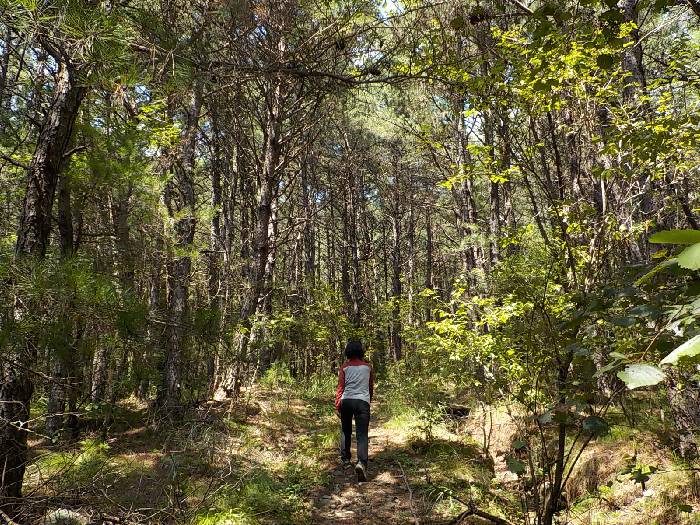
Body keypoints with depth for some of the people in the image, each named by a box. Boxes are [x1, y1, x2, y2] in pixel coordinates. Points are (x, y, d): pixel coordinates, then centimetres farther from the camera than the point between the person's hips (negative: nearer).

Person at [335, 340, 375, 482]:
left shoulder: (344, 367, 5)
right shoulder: (368, 366, 10)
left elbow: (340, 387, -1)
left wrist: (337, 405, 2)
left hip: (346, 401, 1)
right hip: (363, 401, -1)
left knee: (346, 431, 21)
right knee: (362, 434, -6)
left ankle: (345, 458, 28)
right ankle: (361, 462, -25)